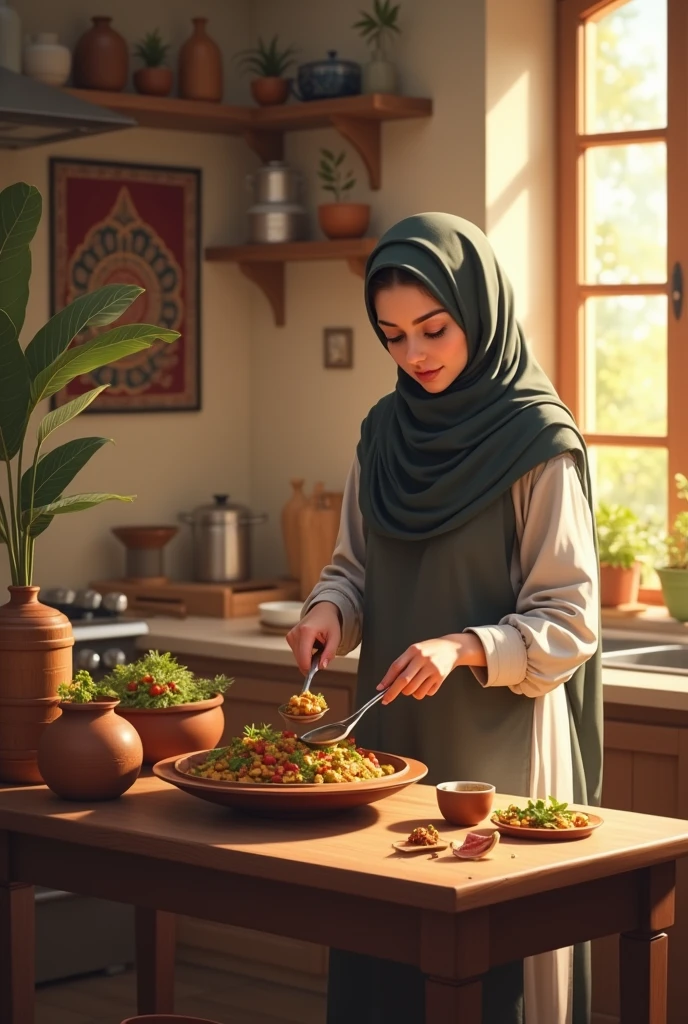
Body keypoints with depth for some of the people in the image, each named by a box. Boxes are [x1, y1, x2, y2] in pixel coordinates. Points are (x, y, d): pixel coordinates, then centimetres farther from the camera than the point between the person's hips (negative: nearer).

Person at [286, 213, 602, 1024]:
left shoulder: (538, 445, -10)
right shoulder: (385, 433, 8)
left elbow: (569, 622, -11)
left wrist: (464, 648, -26)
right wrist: (330, 609, -6)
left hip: (499, 745, -5)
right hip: (391, 732, 6)